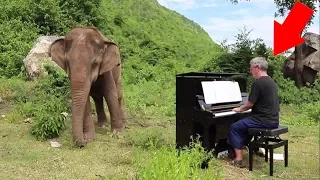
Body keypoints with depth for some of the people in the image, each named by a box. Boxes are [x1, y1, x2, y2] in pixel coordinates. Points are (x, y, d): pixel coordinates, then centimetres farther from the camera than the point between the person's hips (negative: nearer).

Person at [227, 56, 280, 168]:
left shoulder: (258, 83, -16)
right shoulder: (271, 81, 12)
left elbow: (250, 104, -13)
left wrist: (239, 109, 7)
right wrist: (243, 108, 26)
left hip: (264, 121, -9)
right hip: (273, 120, 9)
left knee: (234, 127, 2)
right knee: (245, 124, 28)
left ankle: (239, 159, 1)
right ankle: (240, 148, 31)